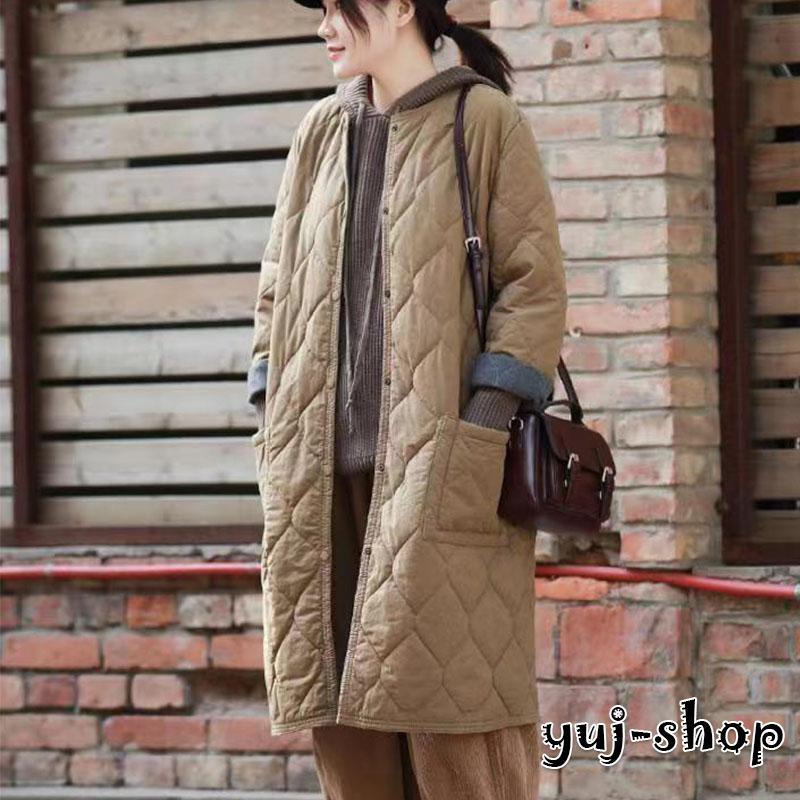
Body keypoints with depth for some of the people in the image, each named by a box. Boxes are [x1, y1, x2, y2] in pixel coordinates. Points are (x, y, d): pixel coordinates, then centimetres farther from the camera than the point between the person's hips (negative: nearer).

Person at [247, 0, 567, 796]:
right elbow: (279, 288, 19)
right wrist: (275, 429, 9)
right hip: (330, 456, 6)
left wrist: (484, 427, -13)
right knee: (340, 691, 3)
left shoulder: (486, 123, -1)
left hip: (442, 456, -5)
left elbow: (535, 286, -5)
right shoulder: (321, 135, 15)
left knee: (449, 689, -8)